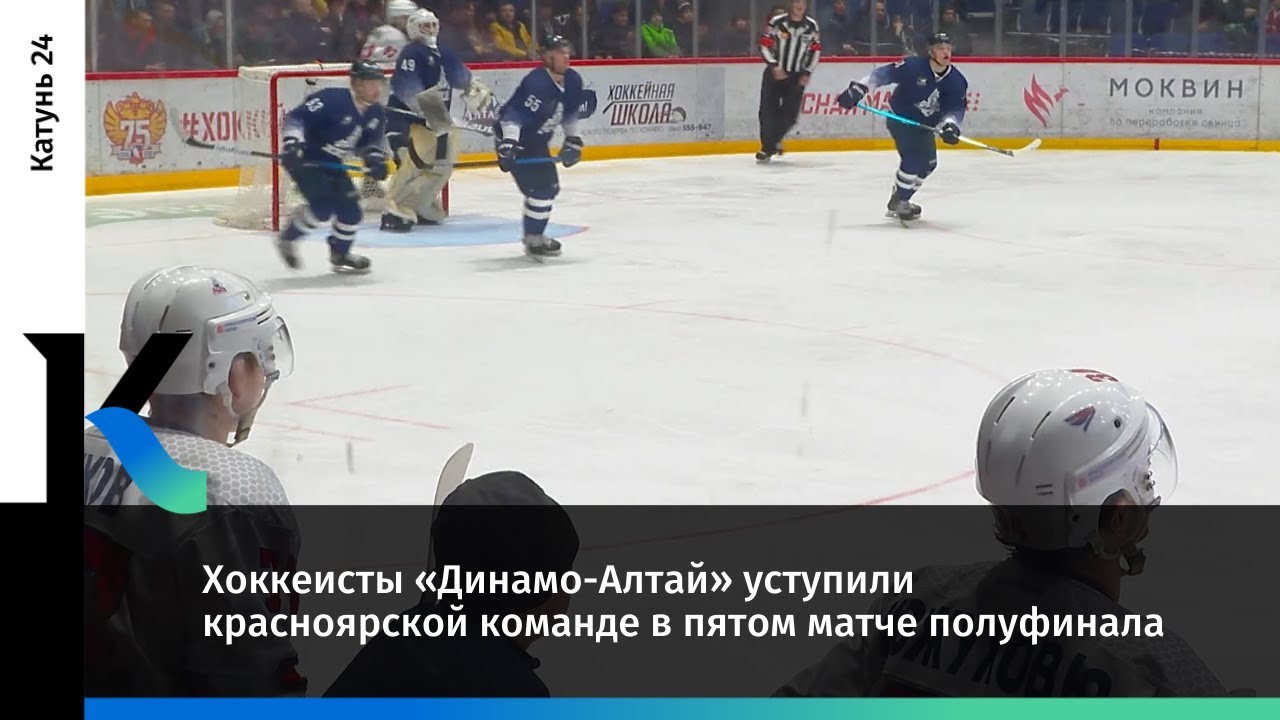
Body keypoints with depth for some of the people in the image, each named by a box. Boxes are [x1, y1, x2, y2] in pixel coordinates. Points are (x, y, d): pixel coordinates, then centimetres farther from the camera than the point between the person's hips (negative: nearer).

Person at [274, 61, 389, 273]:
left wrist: (374, 159, -8)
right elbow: (295, 117, -28)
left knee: (351, 208, 2)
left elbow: (369, 141, 12)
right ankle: (287, 238, 3)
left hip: (330, 163, 8)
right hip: (304, 159, -8)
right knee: (324, 205, -21)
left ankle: (340, 254, 25)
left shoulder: (376, 114, -3)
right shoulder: (332, 100, -27)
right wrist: (293, 142, -41)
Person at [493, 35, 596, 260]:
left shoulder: (572, 81, -2)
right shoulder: (536, 83, -30)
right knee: (540, 188, -15)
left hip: (537, 140, 10)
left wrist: (573, 140, 8)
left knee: (550, 186, 16)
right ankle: (533, 240, -4)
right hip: (515, 138, -10)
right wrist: (508, 145, -44)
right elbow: (513, 115, -35)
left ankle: (535, 233, 31)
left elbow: (572, 112, 14)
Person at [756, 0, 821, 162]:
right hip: (774, 73, -2)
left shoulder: (811, 26, -1)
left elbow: (816, 51, 8)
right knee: (768, 111, -7)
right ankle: (767, 147, 7)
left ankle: (774, 140, 21)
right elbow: (765, 45, -6)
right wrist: (774, 66, -16)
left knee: (790, 114, -5)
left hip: (797, 76, 2)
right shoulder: (777, 22, -10)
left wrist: (807, 73, 1)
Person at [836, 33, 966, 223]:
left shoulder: (957, 80, -11)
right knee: (914, 157, -22)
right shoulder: (913, 66, -24)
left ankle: (901, 200, 27)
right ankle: (897, 203, -8)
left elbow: (956, 108, -15)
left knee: (928, 163, 10)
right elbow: (883, 74, -22)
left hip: (924, 124, 7)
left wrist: (950, 125, -36)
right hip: (899, 118, -7)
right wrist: (858, 89, -30)